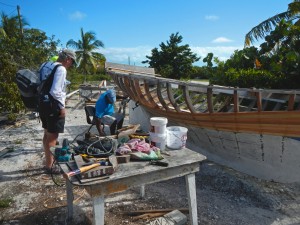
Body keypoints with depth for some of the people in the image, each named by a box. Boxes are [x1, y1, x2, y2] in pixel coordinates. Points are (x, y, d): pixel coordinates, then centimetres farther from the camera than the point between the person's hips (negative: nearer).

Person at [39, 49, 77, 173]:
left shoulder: (45, 65, 12)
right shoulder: (61, 69, -17)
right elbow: (55, 91, -26)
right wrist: (62, 106, -15)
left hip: (43, 104, 9)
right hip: (53, 106, -9)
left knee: (47, 134, 20)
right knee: (52, 137, 2)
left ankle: (49, 159, 37)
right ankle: (49, 165, 13)